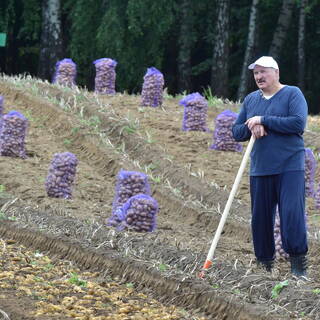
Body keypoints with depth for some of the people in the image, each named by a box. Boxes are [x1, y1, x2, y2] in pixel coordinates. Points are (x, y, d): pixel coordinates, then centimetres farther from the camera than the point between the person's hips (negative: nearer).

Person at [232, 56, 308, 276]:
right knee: (260, 217, 6)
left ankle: (299, 263, -5)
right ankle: (265, 264, 16)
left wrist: (263, 121, -14)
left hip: (290, 167, -5)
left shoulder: (292, 94, -1)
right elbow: (236, 132, 15)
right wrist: (251, 127, -8)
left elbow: (298, 123, -16)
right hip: (260, 169, 5)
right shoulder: (250, 100, 16)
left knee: (292, 213, -13)